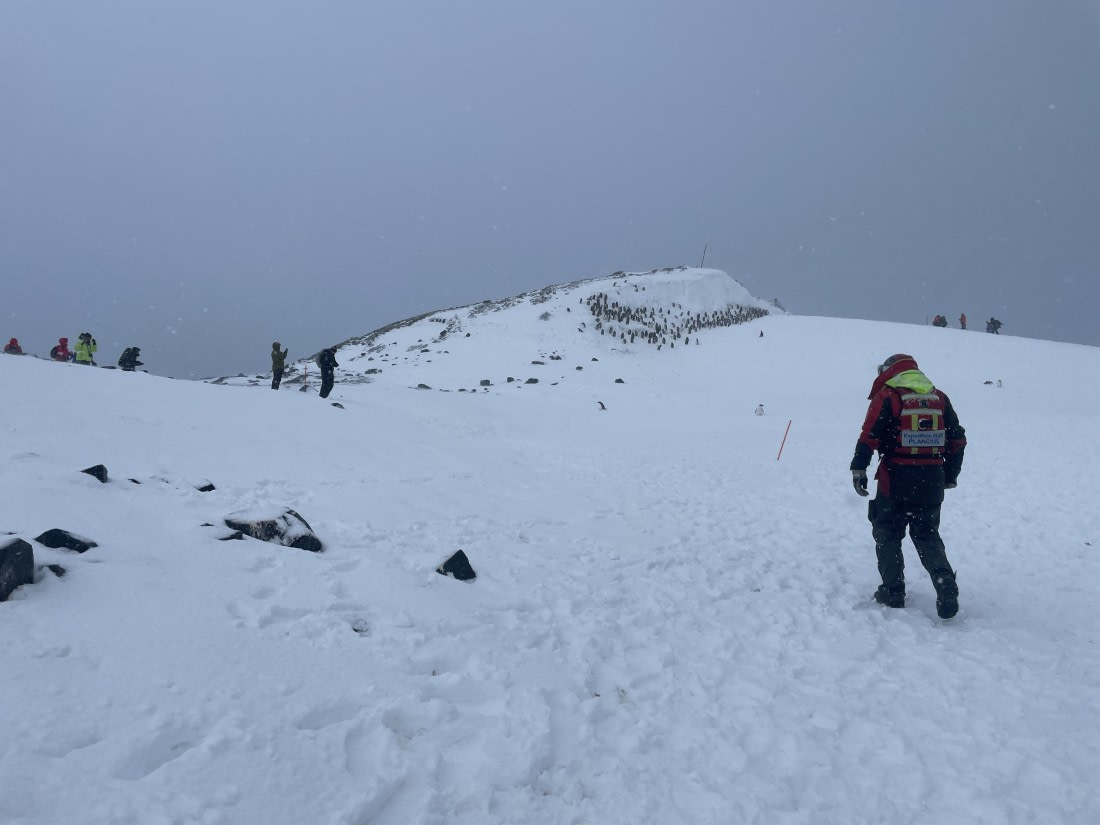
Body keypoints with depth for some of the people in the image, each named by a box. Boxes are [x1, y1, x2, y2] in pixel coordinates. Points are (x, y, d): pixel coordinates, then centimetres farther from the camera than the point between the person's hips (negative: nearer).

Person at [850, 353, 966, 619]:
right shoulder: (939, 397, 12)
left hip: (896, 480, -4)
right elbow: (958, 440, 14)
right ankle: (946, 587, -5)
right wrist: (950, 475, 22)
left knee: (888, 536, 10)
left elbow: (869, 435, -13)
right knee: (928, 537, 13)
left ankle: (892, 591, 11)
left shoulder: (887, 395, -4)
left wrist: (859, 468, -9)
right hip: (932, 482, 5)